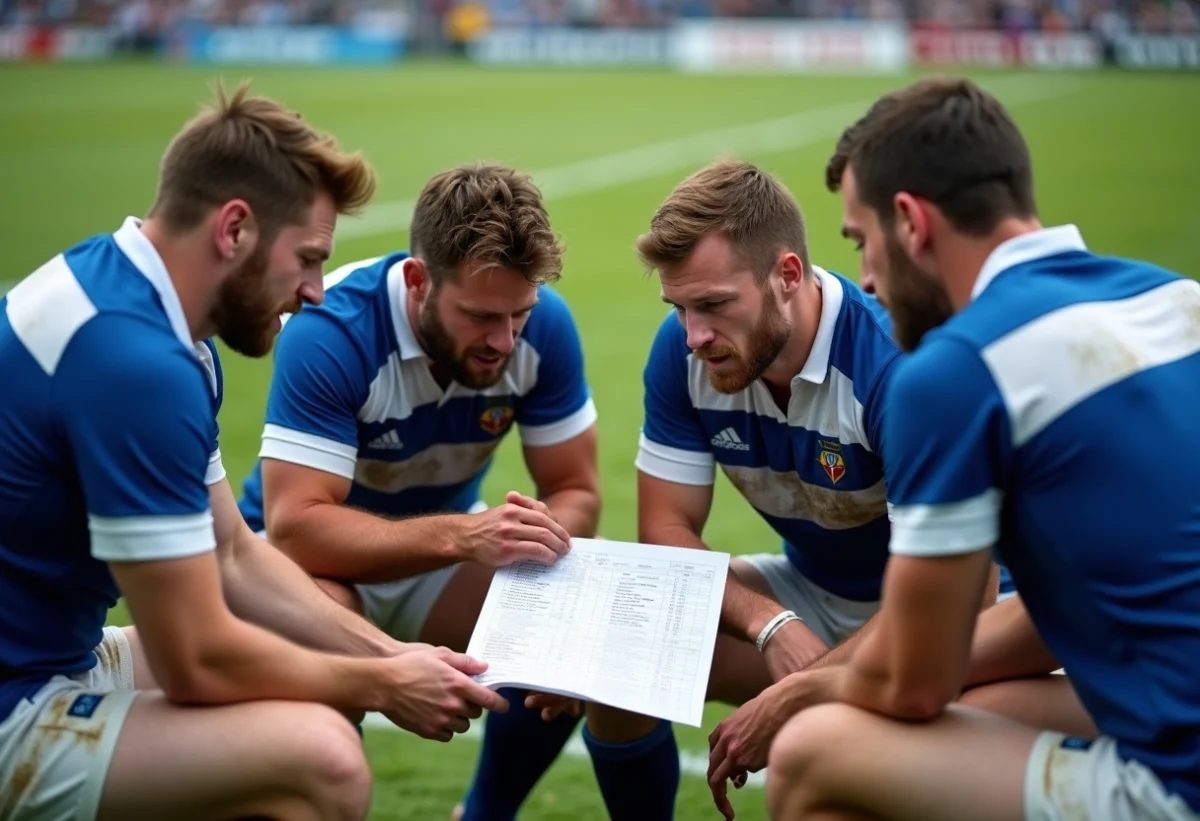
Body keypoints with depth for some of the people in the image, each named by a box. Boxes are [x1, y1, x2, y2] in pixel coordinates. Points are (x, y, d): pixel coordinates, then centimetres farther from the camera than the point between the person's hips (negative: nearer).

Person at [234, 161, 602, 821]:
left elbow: (575, 492, -11)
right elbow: (295, 527, -36)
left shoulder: (543, 323, -19)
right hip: (315, 558, -4)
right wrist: (460, 535, -48)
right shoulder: (330, 332, -31)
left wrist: (539, 533, -34)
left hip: (442, 549, 4)